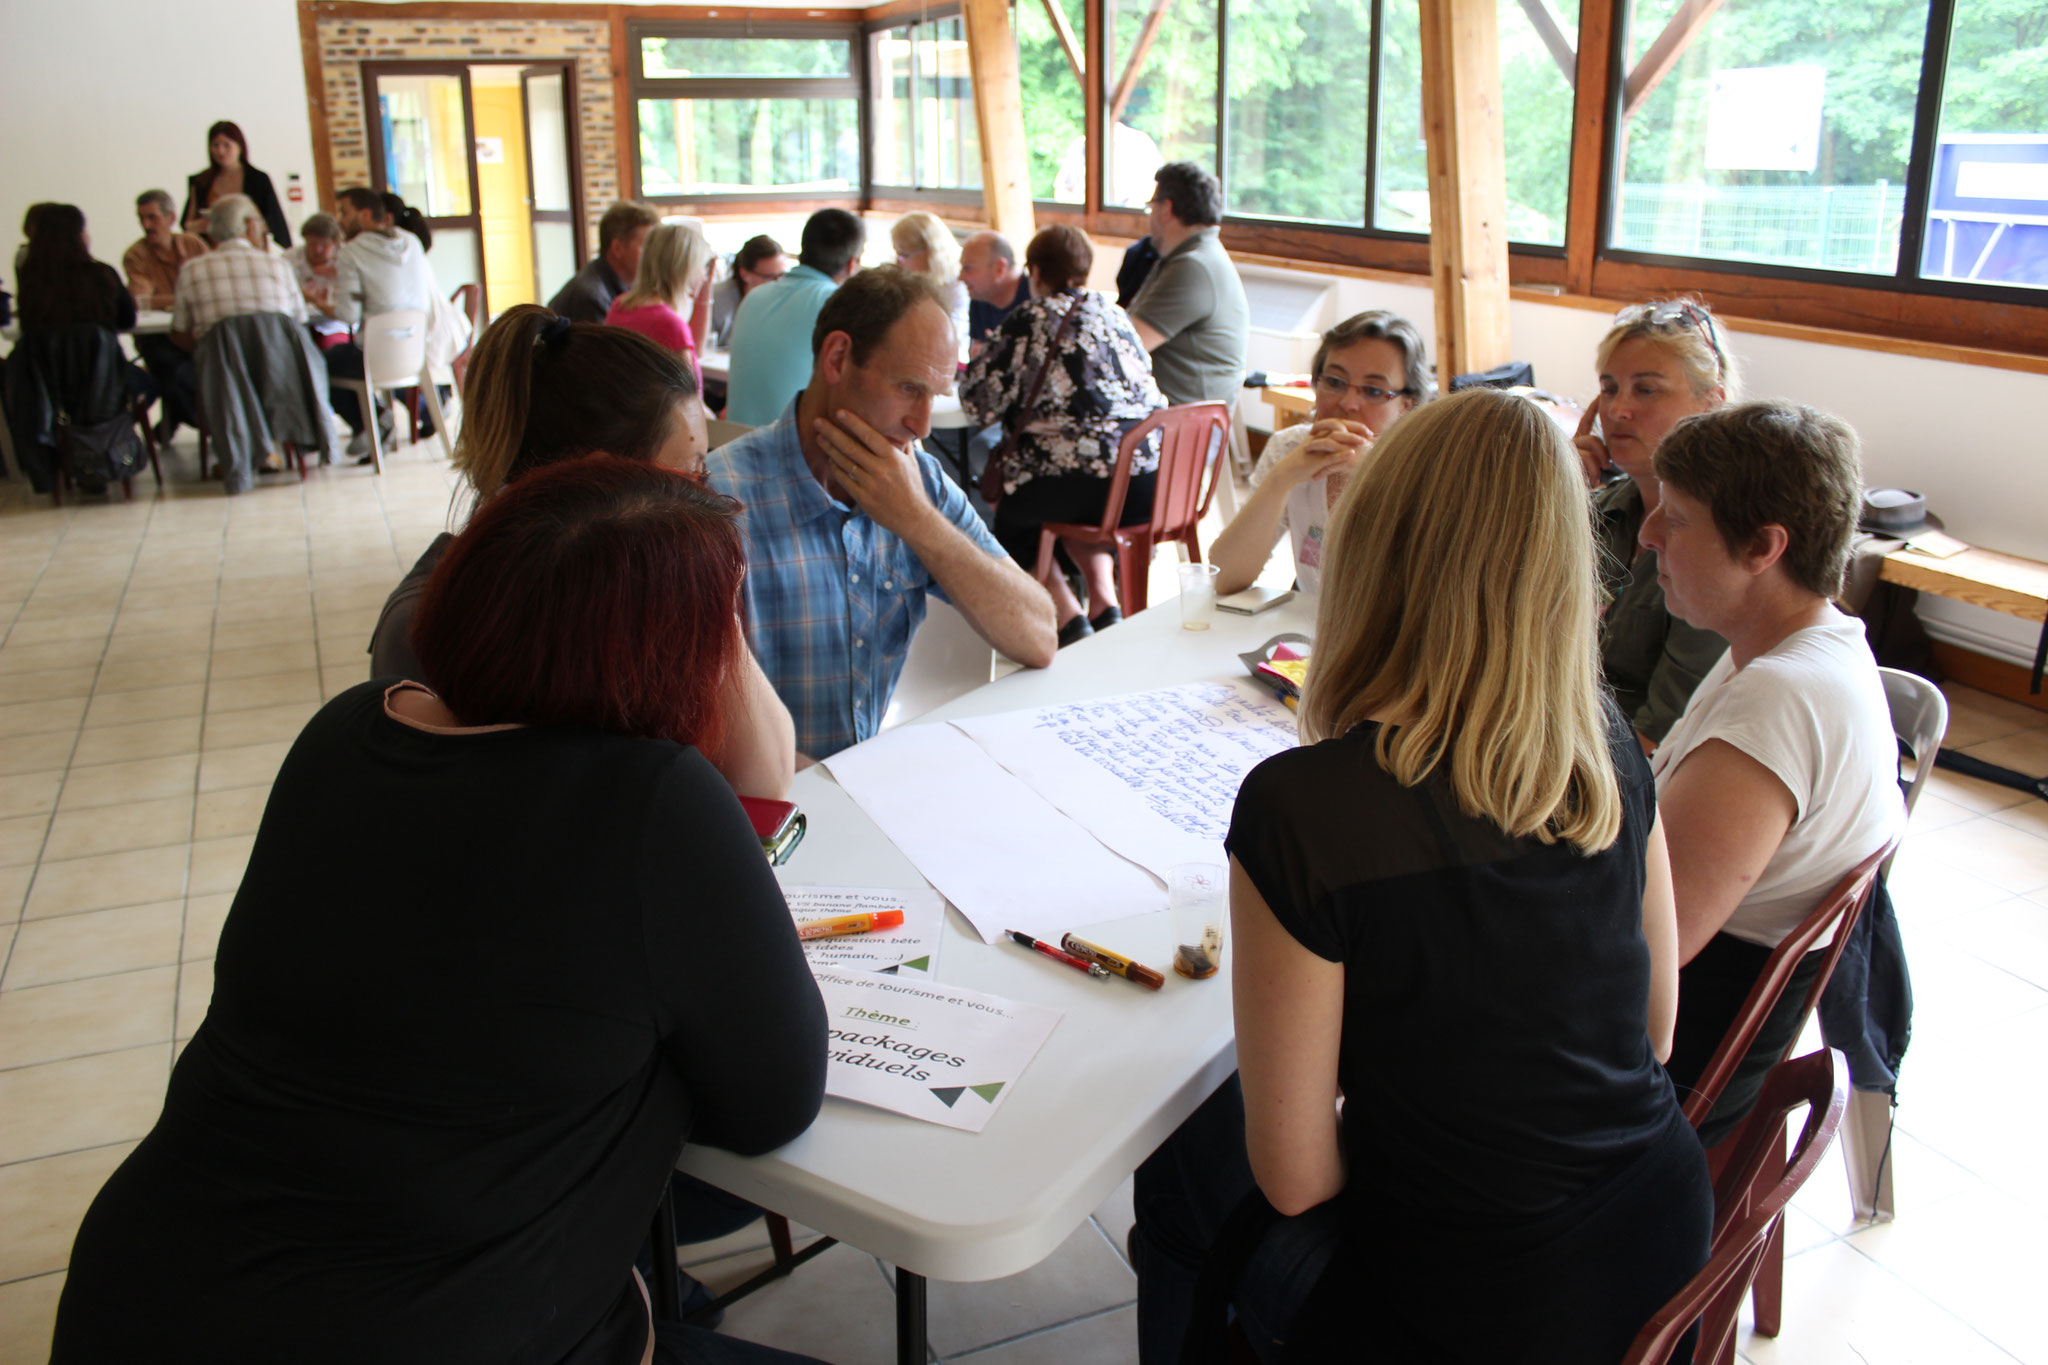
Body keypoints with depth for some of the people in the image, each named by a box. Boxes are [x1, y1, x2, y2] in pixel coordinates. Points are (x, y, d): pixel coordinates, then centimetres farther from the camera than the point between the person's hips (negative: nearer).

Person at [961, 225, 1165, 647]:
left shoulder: (1031, 320, -1)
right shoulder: (1115, 313, 17)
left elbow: (980, 399, -1)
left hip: (1077, 480, -6)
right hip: (1150, 485, 6)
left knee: (1009, 516, 22)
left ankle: (1069, 619, 6)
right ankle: (1105, 603, 18)